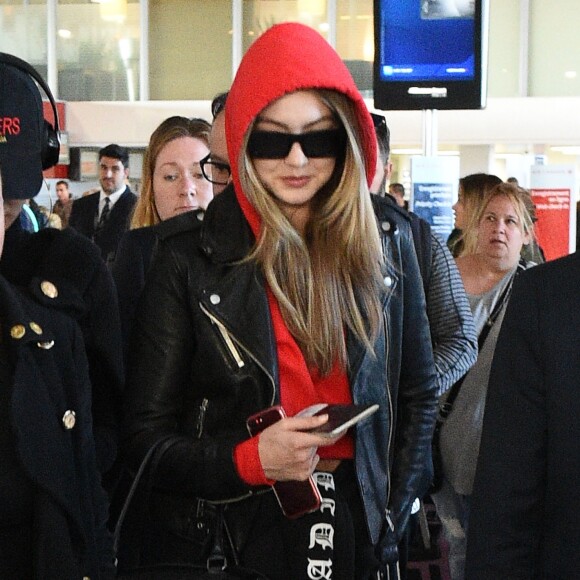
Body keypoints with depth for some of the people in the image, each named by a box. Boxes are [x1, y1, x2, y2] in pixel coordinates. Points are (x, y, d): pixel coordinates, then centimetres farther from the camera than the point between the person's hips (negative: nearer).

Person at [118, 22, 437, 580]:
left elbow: (416, 396, 7)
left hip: (357, 530, 2)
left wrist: (392, 518, 0)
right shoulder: (190, 258, -10)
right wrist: (250, 460, -22)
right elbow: (146, 436, -7)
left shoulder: (386, 239, -3)